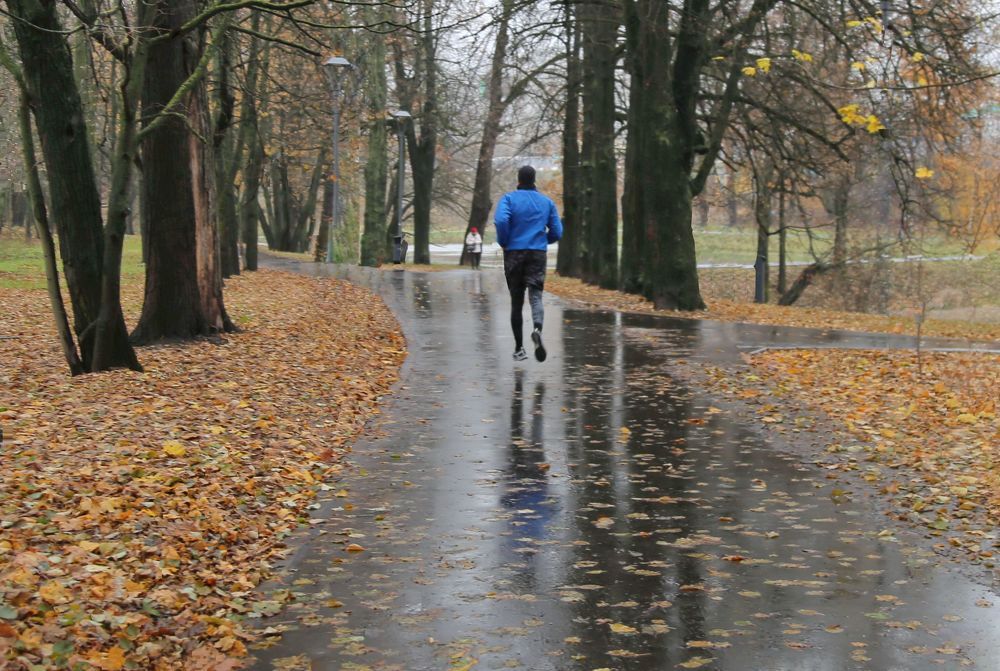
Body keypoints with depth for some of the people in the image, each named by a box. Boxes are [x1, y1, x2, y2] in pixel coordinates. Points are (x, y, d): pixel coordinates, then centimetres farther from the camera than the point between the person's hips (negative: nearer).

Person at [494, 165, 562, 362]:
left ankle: (519, 348, 13)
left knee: (516, 301, 8)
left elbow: (501, 220, -19)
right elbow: (557, 232, 7)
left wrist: (503, 242, -3)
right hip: (538, 254, 1)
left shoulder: (509, 198, 0)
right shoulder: (547, 202, 8)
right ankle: (537, 329, -38)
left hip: (514, 253, -1)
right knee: (535, 296, -7)